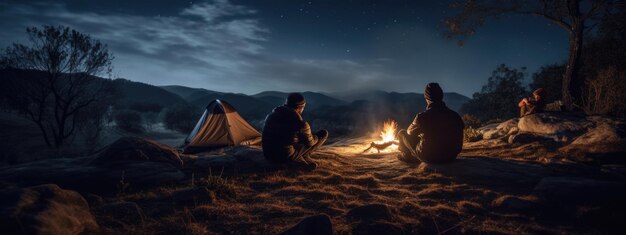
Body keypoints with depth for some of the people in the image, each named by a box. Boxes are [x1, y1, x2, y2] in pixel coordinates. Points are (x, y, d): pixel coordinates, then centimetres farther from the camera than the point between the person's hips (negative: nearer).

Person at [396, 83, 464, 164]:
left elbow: (410, 132, 1)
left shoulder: (422, 116, -19)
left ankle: (407, 156, 36)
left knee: (402, 133, 13)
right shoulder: (455, 116, -7)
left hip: (428, 157, -5)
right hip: (450, 157, 5)